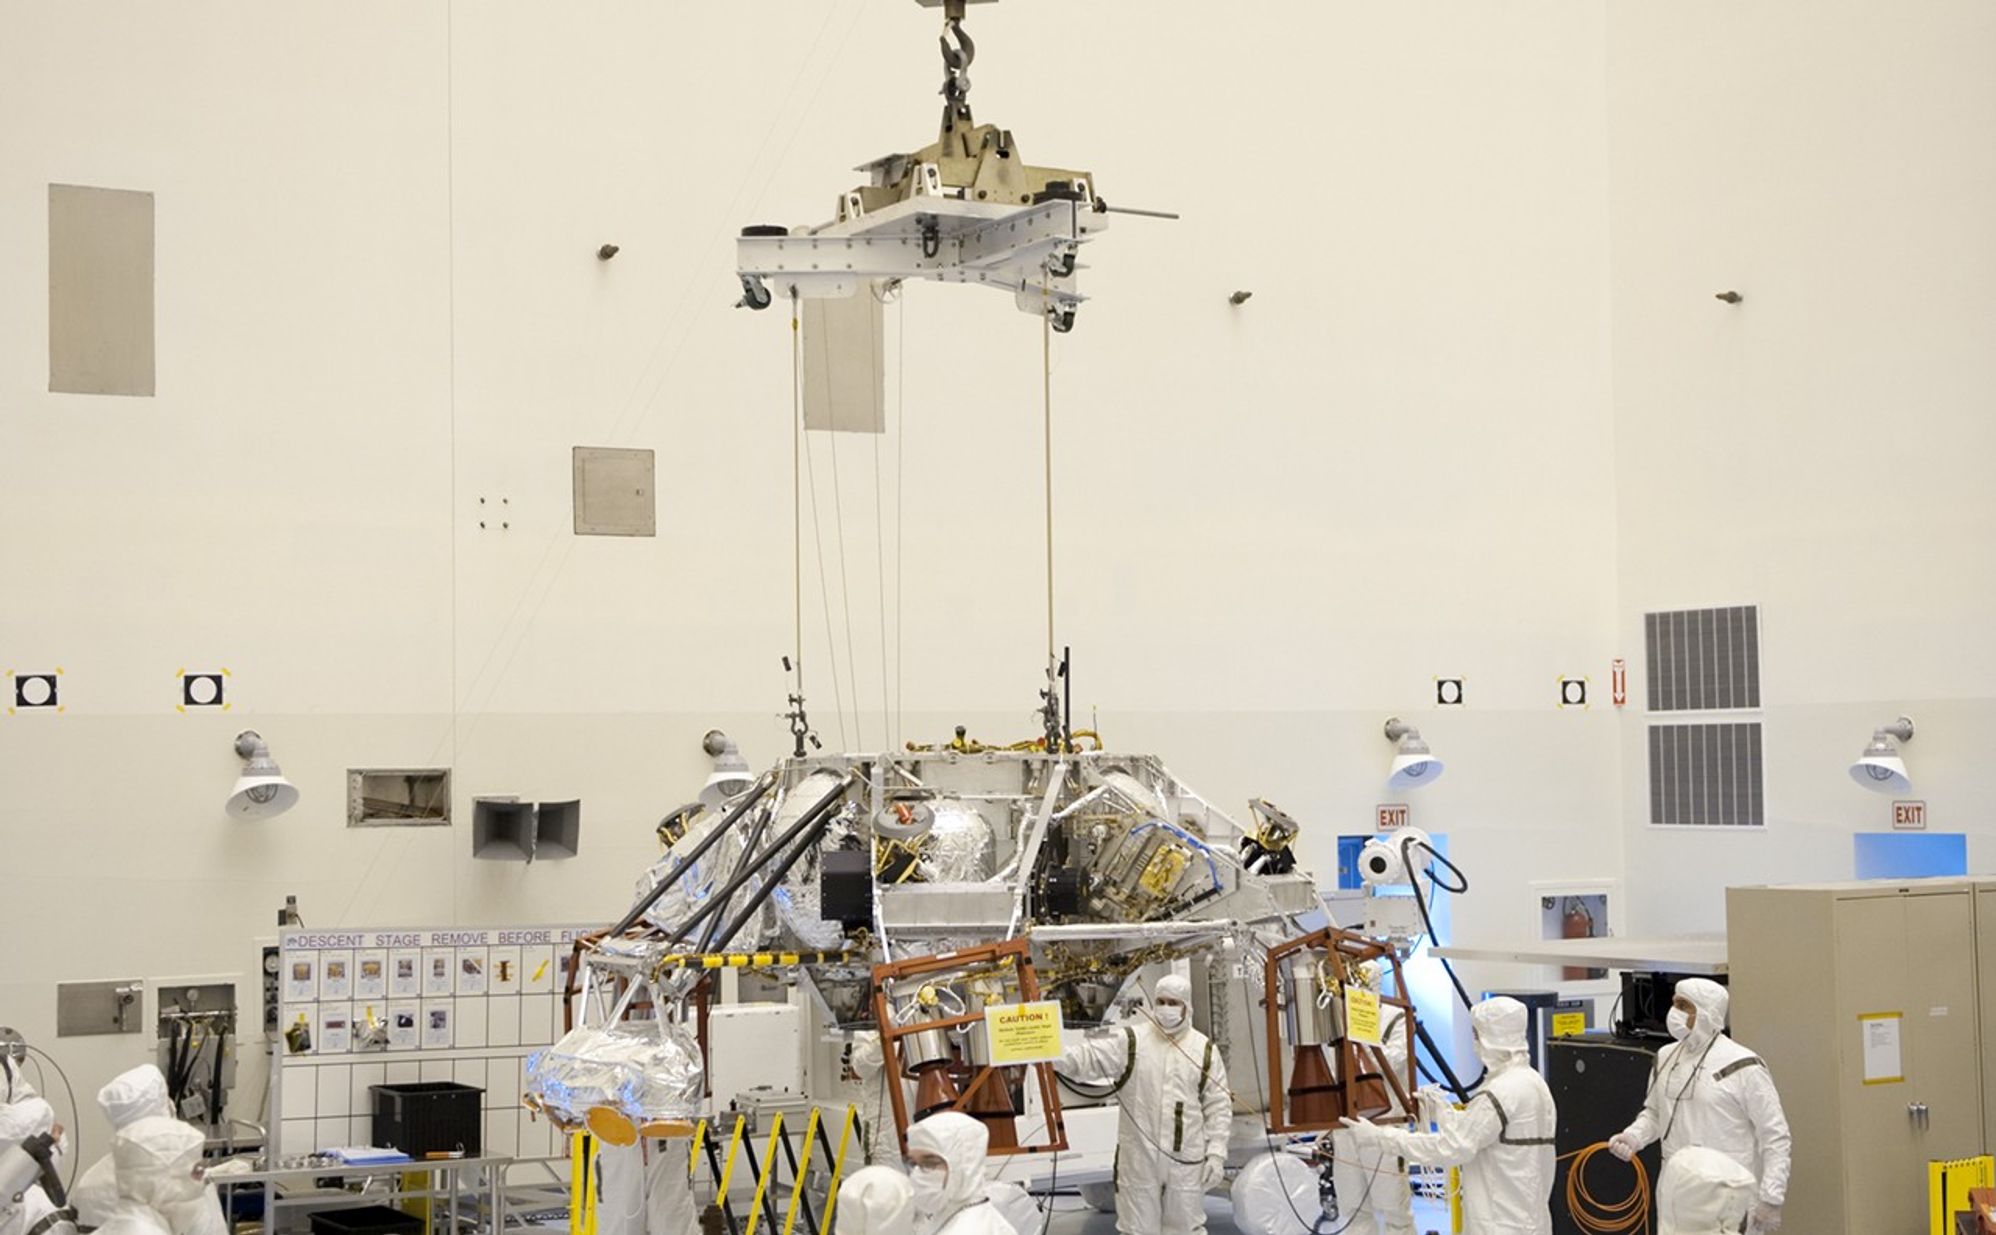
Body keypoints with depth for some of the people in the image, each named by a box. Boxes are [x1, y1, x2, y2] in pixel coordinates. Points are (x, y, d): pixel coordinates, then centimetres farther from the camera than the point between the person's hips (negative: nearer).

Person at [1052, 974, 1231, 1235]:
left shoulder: (1205, 1050, 2)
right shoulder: (1130, 1041, -3)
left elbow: (1218, 1106, 4)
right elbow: (1089, 1056, -16)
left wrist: (1216, 1153, -3)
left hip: (1186, 1160, 1)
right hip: (1139, 1158, -1)